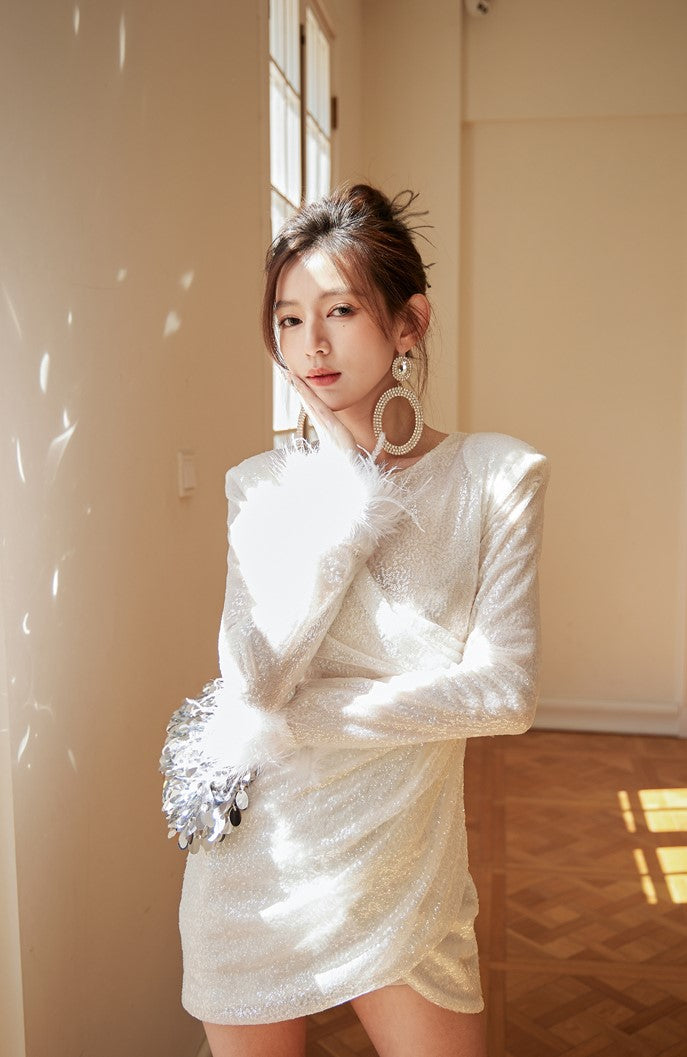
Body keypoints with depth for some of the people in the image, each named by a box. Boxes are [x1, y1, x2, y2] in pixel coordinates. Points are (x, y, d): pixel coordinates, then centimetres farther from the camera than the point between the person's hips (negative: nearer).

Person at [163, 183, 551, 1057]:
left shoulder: (494, 477, -7)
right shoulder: (264, 488, -2)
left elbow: (504, 691, -14)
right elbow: (255, 672, -15)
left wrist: (290, 721, -15)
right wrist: (351, 503, -18)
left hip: (402, 864, -1)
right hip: (255, 856, 2)